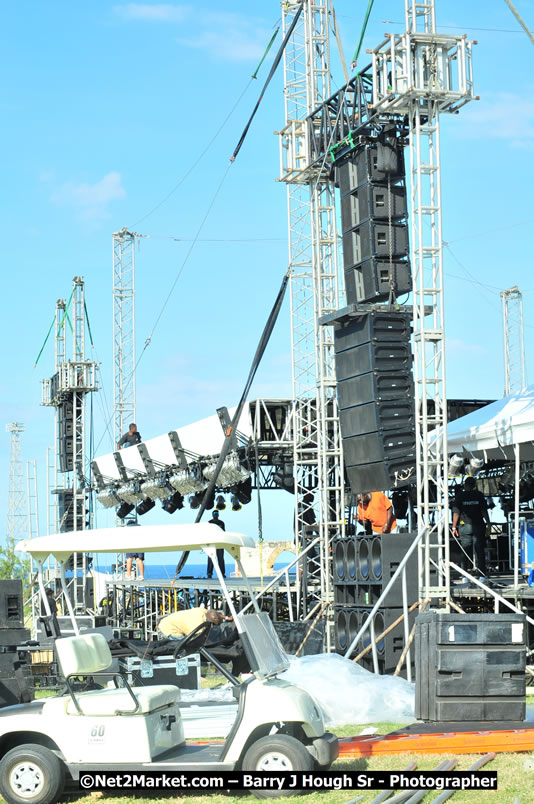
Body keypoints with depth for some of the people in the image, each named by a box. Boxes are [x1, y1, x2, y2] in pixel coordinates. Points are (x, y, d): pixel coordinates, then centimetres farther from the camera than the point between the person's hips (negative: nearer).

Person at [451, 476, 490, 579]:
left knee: (465, 551, 5)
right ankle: (482, 575, 0)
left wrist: (454, 527, 2)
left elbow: (456, 513, -2)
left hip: (464, 526, 0)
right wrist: (488, 523, 6)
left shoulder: (460, 496, 0)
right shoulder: (479, 495, 1)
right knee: (480, 551, 3)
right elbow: (484, 511, -1)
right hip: (478, 526, 0)